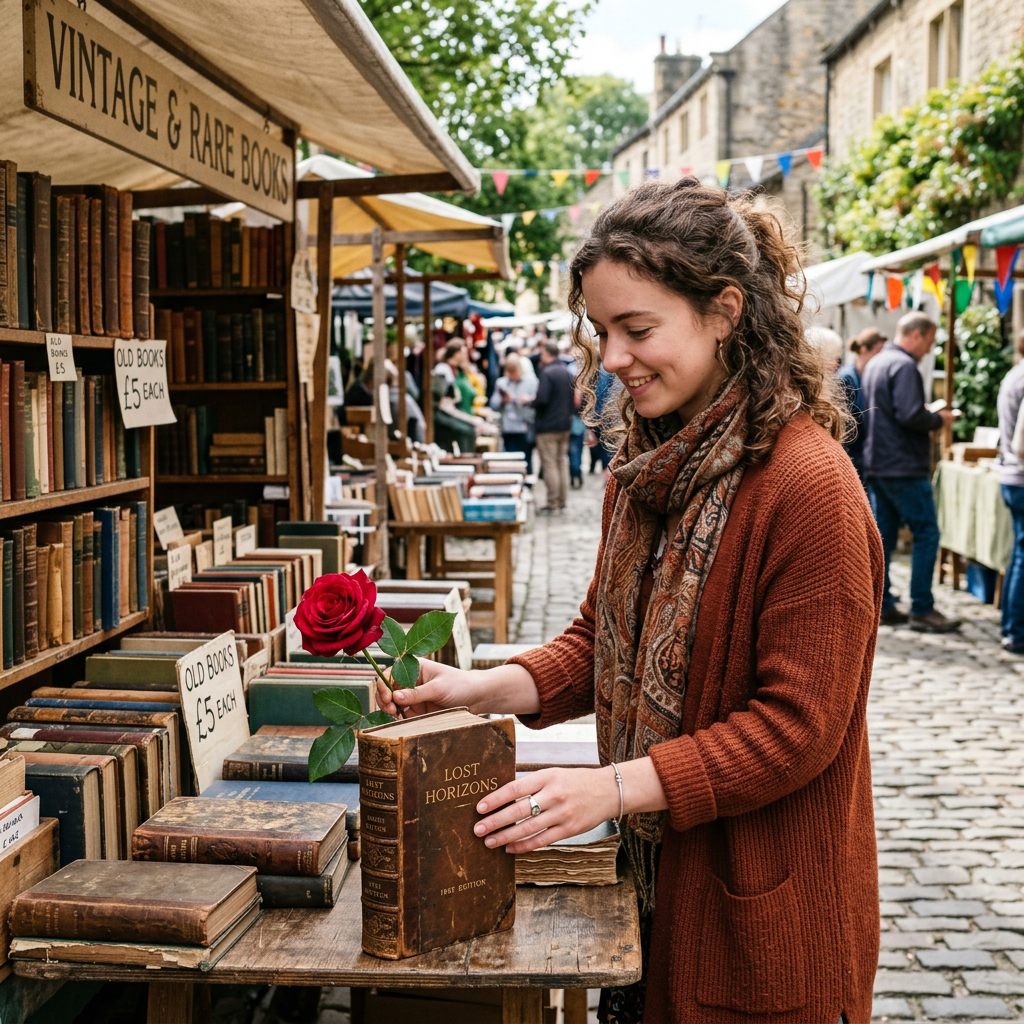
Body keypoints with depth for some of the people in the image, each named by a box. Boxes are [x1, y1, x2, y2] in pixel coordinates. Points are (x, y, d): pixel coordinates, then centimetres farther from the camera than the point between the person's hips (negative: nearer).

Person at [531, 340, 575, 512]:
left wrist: (532, 401, -5)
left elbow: (541, 399, -24)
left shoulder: (546, 373, -16)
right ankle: (562, 501, 16)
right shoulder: (566, 371, 10)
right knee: (562, 462, 12)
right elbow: (572, 398, 14)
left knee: (549, 464, -3)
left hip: (547, 426, -8)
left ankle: (552, 503, -1)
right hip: (565, 424, 8)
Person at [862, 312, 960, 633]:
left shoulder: (876, 363, 16)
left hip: (877, 464, 10)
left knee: (883, 535, 11)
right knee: (926, 534, -4)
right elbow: (910, 415, -24)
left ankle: (883, 606, 13)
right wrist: (938, 419, -7)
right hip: (904, 466, -10)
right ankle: (922, 609, -3)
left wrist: (928, 415, 17)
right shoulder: (903, 365, -14)